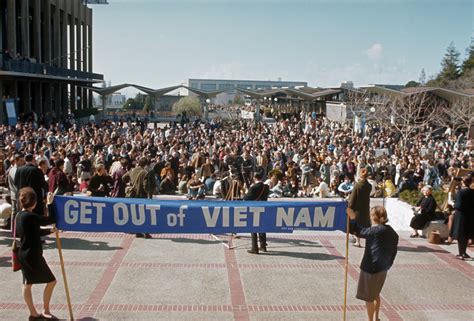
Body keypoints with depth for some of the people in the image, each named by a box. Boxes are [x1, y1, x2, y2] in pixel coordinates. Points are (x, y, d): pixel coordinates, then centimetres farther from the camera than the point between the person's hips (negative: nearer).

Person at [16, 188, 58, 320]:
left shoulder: (19, 216, 7)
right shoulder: (30, 216, -21)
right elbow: (52, 219, -17)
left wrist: (50, 231, 17)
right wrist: (50, 203, -10)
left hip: (24, 254, 9)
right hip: (33, 255, -9)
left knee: (27, 284, 14)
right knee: (51, 281, 3)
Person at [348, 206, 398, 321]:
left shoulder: (376, 231, -22)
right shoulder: (391, 232, 3)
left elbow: (360, 232, -12)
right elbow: (393, 251, 9)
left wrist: (353, 217, -3)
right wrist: (387, 265, 19)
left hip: (371, 268, -9)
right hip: (383, 269, 9)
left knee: (368, 297, 8)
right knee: (375, 294, 27)